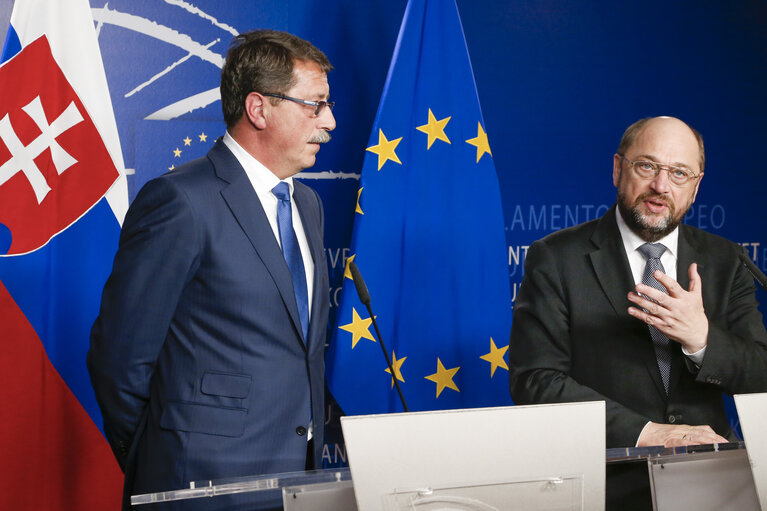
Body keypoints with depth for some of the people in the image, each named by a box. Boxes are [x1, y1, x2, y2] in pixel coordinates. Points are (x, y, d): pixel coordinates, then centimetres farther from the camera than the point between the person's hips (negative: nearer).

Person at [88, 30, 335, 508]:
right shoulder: (181, 201, -14)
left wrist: (314, 454, 12)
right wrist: (150, 466, -2)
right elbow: (119, 355, -12)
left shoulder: (307, 203, 13)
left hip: (299, 469, 7)